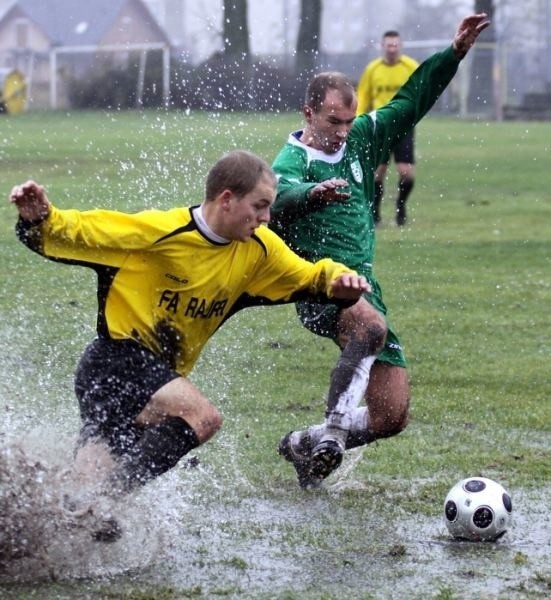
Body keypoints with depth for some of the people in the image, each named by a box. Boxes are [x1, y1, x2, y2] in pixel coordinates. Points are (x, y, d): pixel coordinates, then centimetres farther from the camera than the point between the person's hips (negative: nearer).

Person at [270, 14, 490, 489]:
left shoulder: (361, 140, 12)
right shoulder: (292, 161, -9)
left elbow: (411, 101, 17)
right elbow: (281, 195, -32)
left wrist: (454, 53, 7)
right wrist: (314, 193, -55)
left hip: (364, 285, 7)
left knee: (392, 417, 1)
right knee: (371, 326, -42)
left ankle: (307, 445, 22)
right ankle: (333, 428, -35)